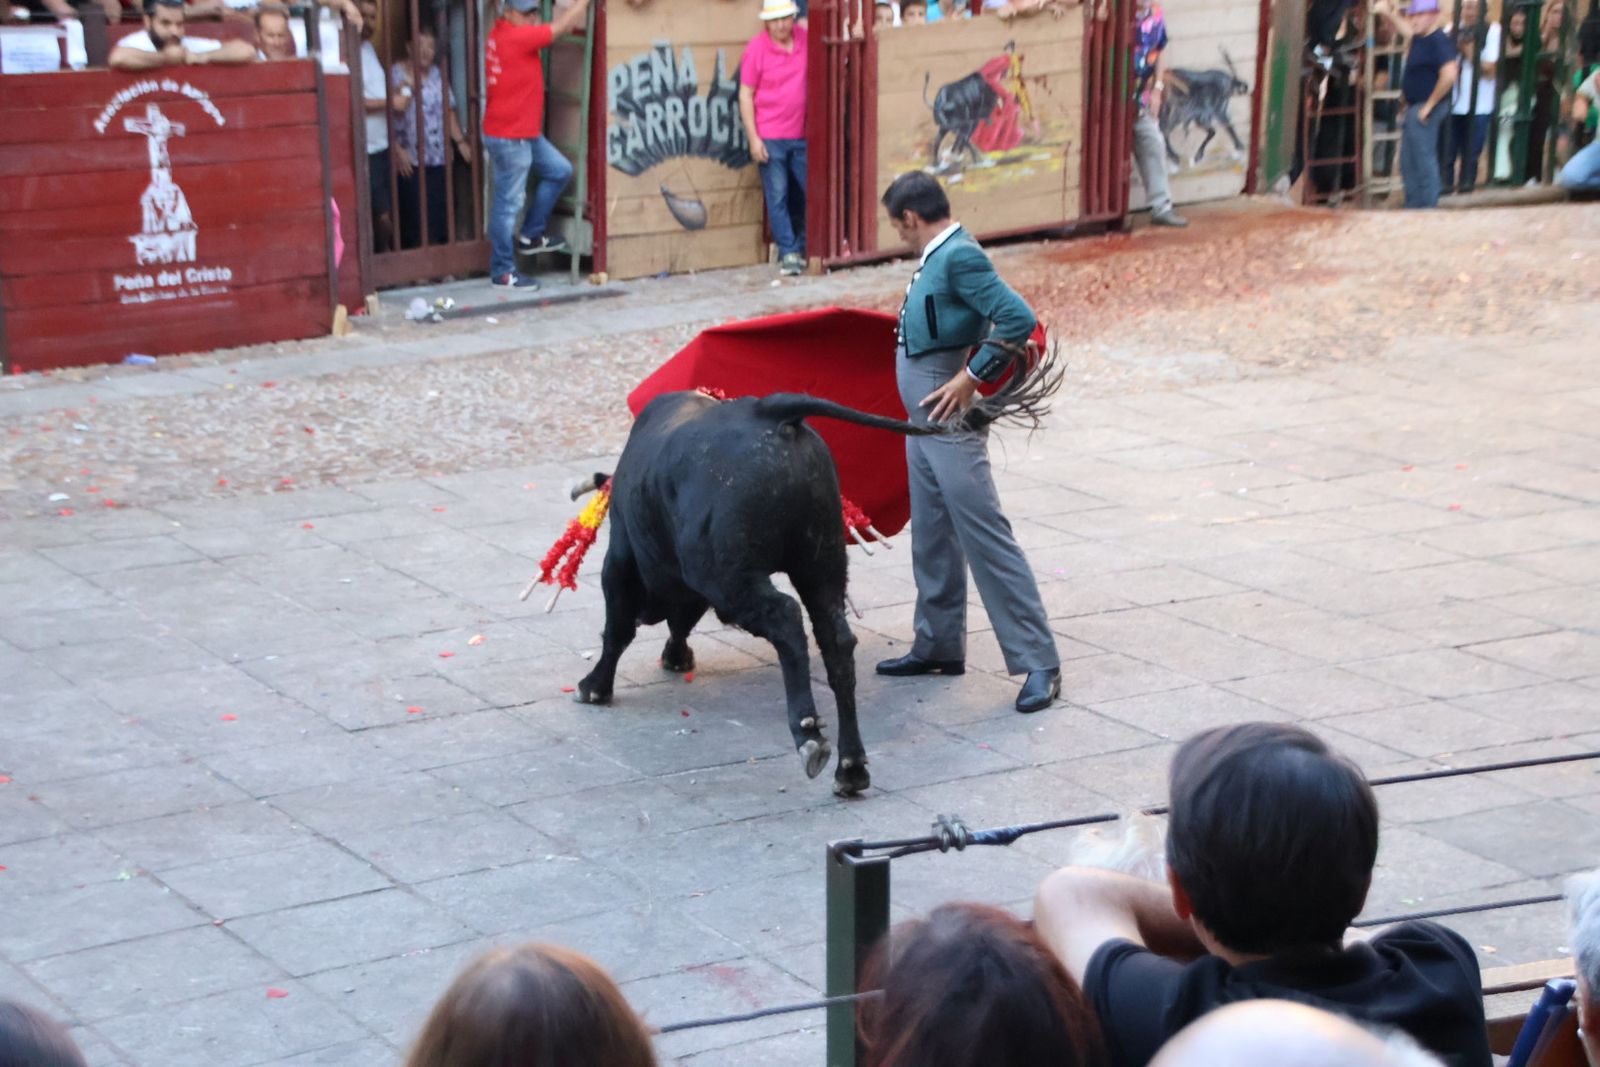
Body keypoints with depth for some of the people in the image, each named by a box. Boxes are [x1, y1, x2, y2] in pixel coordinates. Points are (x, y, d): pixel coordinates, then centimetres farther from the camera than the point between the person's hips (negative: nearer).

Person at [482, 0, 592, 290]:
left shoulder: (505, 35, 9)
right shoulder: (513, 37, -20)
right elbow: (561, 26, -14)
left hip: (525, 133, 10)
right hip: (509, 137, -10)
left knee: (560, 171, 17)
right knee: (508, 203, -3)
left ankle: (530, 235, 24)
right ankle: (503, 272, 4)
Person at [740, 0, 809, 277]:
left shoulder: (805, 38, 3)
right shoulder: (757, 47, -8)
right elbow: (745, 94, -5)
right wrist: (753, 138, -10)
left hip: (801, 136, 4)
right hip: (770, 137, -4)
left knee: (806, 194, 8)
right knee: (778, 197, -3)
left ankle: (800, 249, 22)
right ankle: (788, 254, 1)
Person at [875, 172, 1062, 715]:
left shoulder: (960, 257, -19)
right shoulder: (937, 257, 9)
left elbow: (1019, 319, -26)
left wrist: (971, 376, -21)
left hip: (950, 420, -10)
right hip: (924, 420, 10)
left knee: (986, 537, -9)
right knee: (932, 537, 18)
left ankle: (1038, 661, -6)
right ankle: (939, 645, 31)